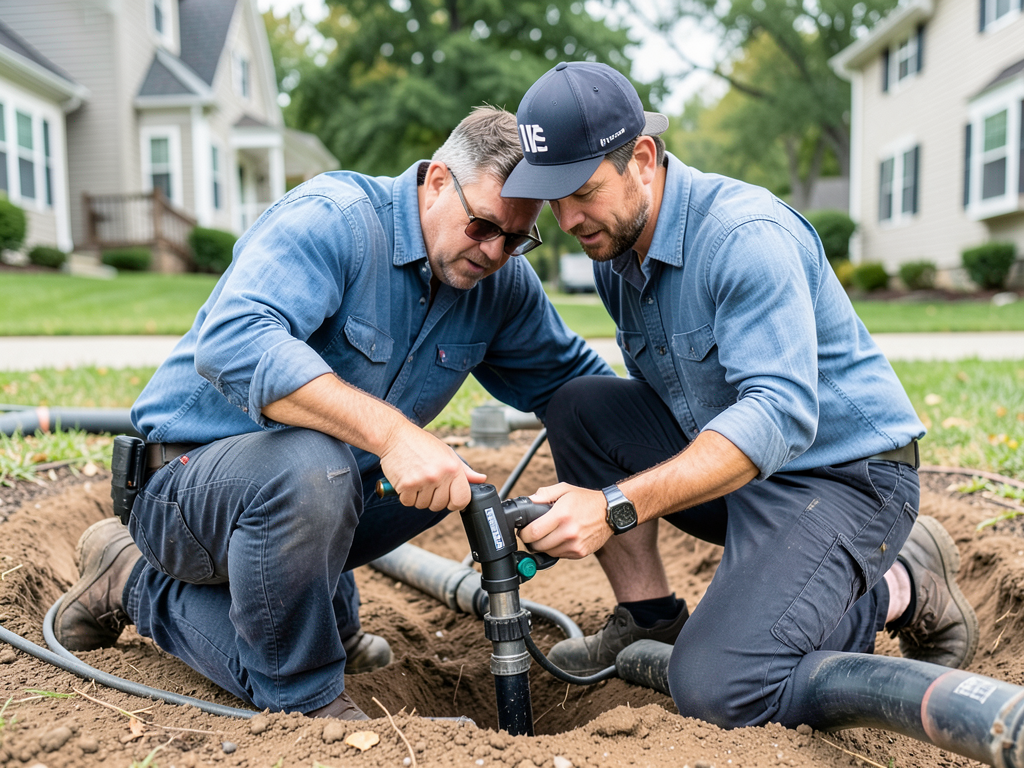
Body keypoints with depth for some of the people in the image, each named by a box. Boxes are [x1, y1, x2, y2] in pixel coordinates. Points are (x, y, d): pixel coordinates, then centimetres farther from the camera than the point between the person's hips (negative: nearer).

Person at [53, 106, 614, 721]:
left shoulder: (503, 283, -1)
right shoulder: (332, 217, -24)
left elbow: (571, 375, 11)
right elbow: (231, 342, -41)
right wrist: (391, 432, -49)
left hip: (315, 487, 10)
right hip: (187, 472, -9)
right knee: (307, 465, -37)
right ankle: (306, 699, -12)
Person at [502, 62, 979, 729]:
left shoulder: (746, 236, -24)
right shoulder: (614, 250, 4)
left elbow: (780, 413, -34)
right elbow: (654, 394, 15)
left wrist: (617, 506, -41)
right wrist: (569, 516, 3)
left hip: (844, 474, -8)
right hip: (733, 462, 8)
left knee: (715, 689, -23)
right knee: (580, 406, -5)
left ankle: (903, 591, 2)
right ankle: (651, 616, 4)